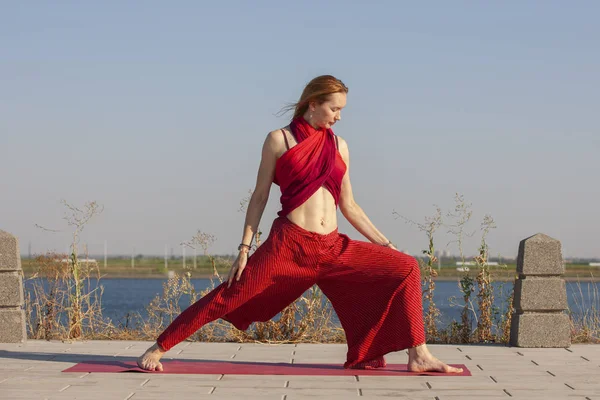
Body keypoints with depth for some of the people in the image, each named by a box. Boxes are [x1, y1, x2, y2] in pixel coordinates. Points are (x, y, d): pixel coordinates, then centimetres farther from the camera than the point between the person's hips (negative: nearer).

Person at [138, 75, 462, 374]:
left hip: (334, 248, 4)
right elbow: (259, 196, 3)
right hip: (288, 244, -4)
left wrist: (385, 243, 13)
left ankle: (418, 356, -1)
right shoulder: (280, 140, 2)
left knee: (406, 268, -3)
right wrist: (244, 248, -5)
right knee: (230, 296, -11)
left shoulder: (338, 146, 14)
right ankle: (157, 349, 0)